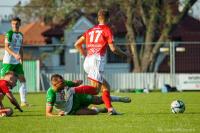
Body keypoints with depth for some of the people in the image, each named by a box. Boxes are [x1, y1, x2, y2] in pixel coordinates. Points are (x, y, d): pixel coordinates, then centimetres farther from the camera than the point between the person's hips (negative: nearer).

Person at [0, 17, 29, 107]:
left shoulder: (20, 35, 13)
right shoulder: (9, 34, -9)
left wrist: (21, 60, 17)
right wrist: (15, 55, -32)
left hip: (17, 62, 7)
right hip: (8, 61, -7)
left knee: (22, 80, 1)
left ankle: (23, 101, 4)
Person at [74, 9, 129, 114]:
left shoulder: (90, 30, 21)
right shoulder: (107, 29, 4)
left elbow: (77, 44, 21)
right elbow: (113, 48, -3)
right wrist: (123, 54, 14)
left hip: (87, 62, 8)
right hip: (97, 61, -8)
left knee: (106, 86, 15)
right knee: (95, 89, -17)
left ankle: (110, 108, 4)